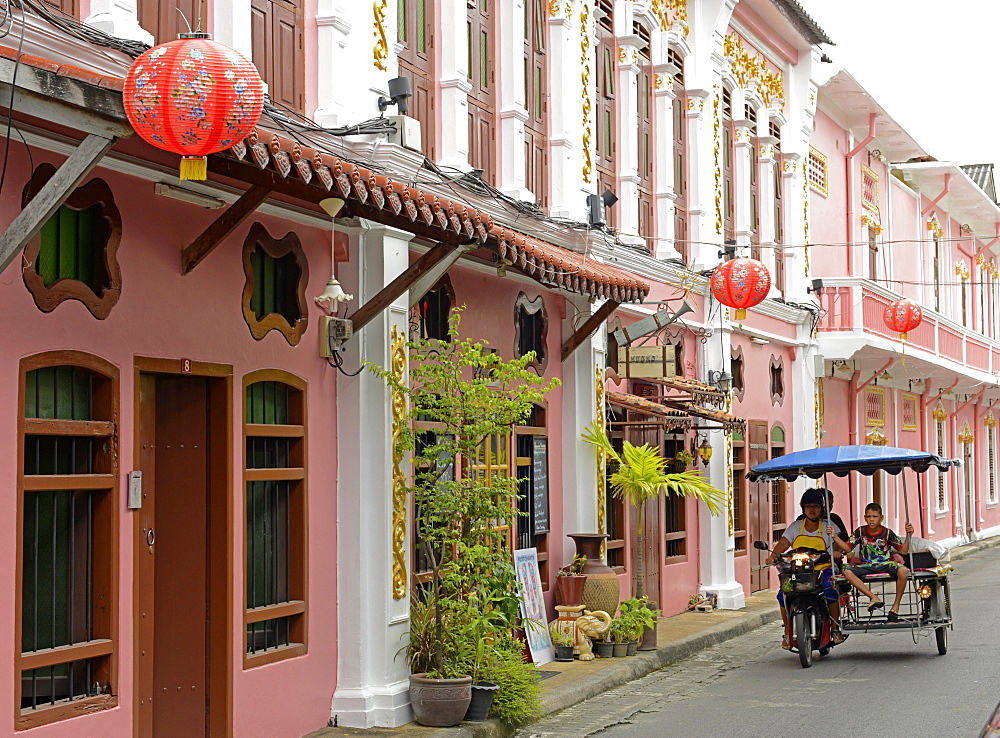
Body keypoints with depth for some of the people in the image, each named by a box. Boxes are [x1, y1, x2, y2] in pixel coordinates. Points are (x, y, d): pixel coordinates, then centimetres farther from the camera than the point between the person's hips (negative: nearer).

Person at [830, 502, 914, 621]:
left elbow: (903, 550, -1)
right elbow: (847, 548, 5)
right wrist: (835, 536, -7)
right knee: (847, 572, -28)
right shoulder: (860, 532, 3)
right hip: (866, 566, 1)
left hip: (885, 564, -1)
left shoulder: (887, 533, -1)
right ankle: (874, 598, -29)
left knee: (903, 571, -33)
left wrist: (908, 535, -16)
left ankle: (896, 605, -17)